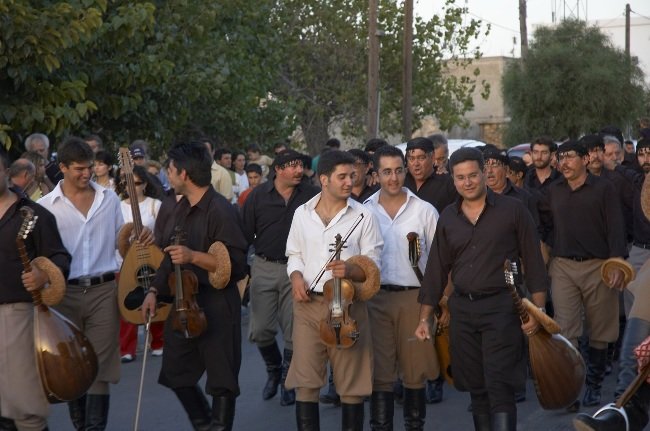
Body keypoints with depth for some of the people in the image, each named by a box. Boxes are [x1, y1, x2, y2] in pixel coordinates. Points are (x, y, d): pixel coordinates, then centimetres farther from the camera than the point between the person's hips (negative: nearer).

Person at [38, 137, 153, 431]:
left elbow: (120, 241, 16)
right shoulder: (46, 206, 0)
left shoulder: (109, 199, 9)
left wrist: (140, 240, -4)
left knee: (99, 367, -3)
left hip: (104, 289, 1)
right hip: (65, 292, -1)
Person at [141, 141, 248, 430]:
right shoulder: (180, 209, 11)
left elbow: (237, 264, -21)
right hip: (183, 303, 9)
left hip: (216, 307, -9)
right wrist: (155, 290, 10)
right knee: (175, 373, 16)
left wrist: (194, 256, -29)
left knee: (221, 380, 1)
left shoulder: (220, 210, -17)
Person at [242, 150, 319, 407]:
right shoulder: (258, 196, 0)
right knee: (260, 331, 2)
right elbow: (246, 233, 4)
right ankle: (274, 370, 30)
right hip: (264, 267, 1)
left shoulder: (311, 196, -2)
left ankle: (288, 380, 23)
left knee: (293, 332, 3)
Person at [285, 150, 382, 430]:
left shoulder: (363, 216, -2)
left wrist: (351, 270, -22)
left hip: (347, 305, -2)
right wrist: (296, 276, -4)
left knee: (352, 382, 5)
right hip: (308, 305, 2)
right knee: (305, 381, 2)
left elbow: (373, 265, -3)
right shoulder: (302, 213, 7)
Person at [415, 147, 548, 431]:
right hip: (462, 309, 5)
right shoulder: (448, 218, 9)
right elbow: (437, 269, 12)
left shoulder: (512, 210, -3)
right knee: (475, 387, 11)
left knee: (500, 388, -11)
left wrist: (537, 309, -8)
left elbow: (533, 261, -2)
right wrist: (425, 317, 8)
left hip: (501, 307, -5)